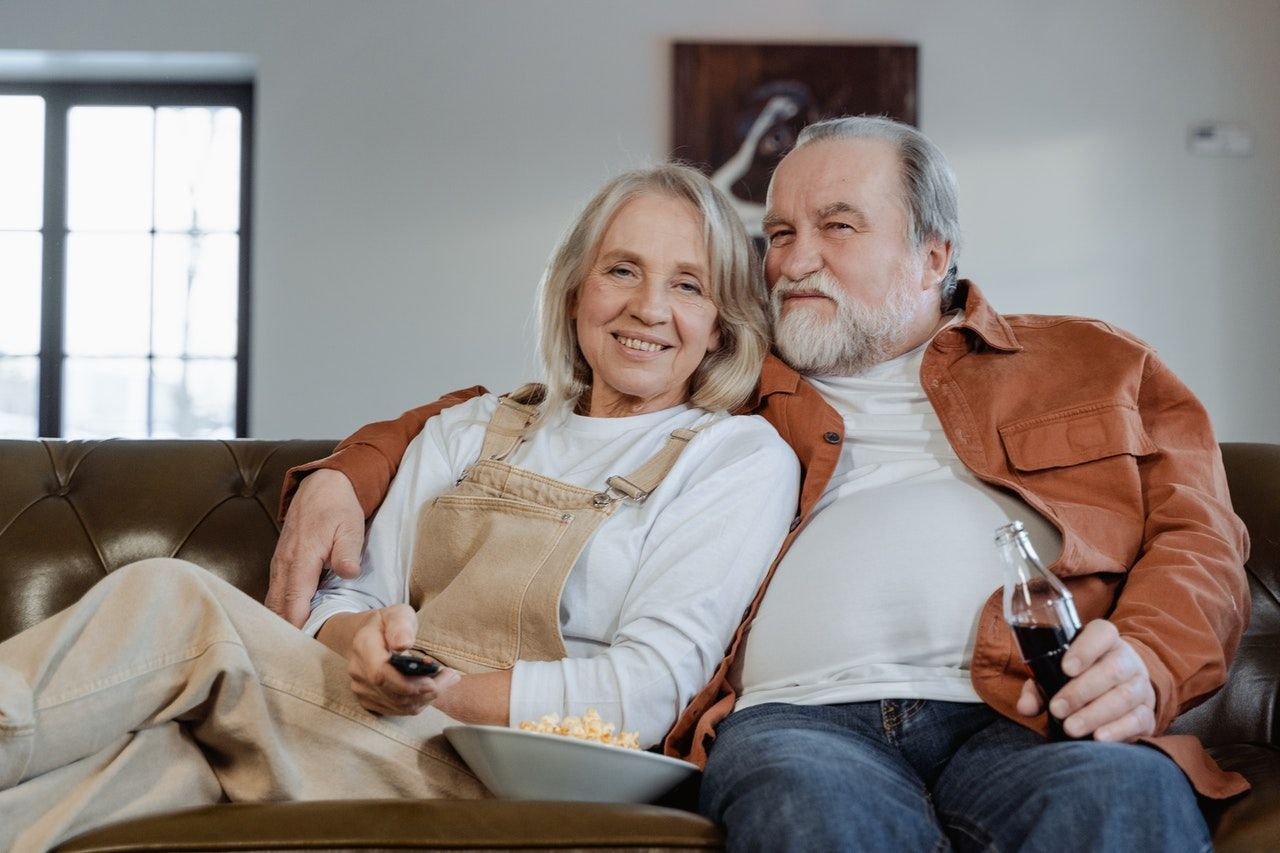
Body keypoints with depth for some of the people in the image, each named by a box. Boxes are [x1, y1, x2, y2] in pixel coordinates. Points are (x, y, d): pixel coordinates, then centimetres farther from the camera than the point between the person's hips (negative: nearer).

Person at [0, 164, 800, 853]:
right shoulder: (467, 431, 22)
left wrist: (442, 692, -16)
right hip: (376, 730, 5)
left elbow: (647, 691, -8)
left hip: (502, 782, -5)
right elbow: (350, 599, 13)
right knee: (155, 765, -30)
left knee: (172, 600, -23)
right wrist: (368, 639, -12)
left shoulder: (742, 459, 4)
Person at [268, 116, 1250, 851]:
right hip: (797, 718, 1)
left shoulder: (1096, 367, 27)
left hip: (1020, 719, 0)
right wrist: (348, 477, 17)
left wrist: (1145, 659, -7)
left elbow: (1200, 535, 16)